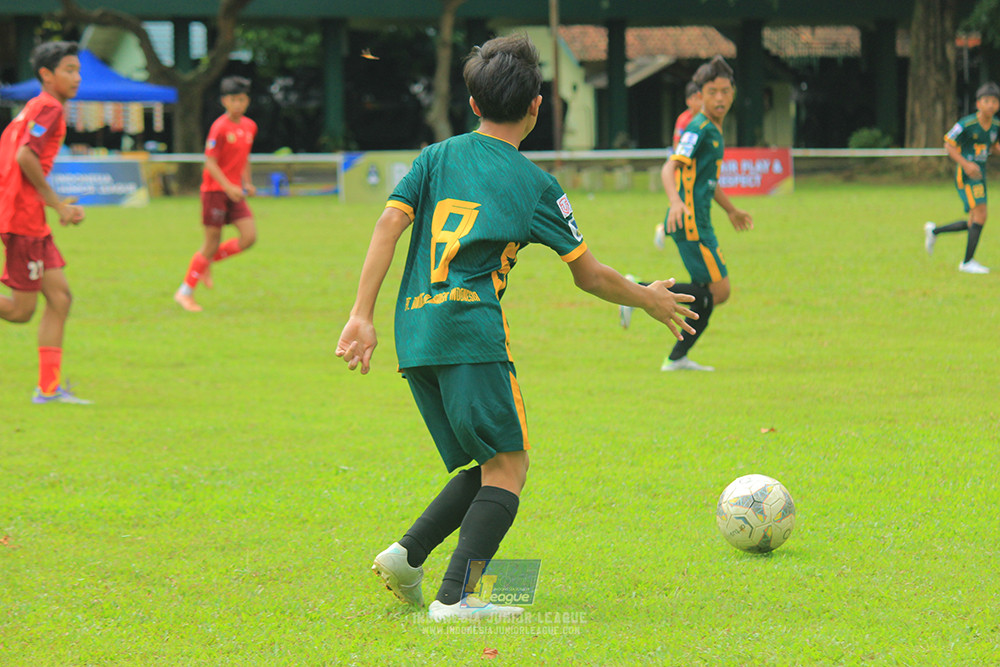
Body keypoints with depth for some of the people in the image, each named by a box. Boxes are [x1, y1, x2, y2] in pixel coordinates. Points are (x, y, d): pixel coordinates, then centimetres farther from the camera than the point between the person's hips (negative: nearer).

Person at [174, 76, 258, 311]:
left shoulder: (250, 127, 9)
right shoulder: (220, 128, -14)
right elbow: (210, 163, -16)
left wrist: (247, 183, 10)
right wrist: (229, 187, -24)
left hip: (234, 191, 7)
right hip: (215, 189, -7)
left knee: (249, 236, -8)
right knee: (212, 242, -4)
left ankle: (207, 261, 15)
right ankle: (185, 292, 9)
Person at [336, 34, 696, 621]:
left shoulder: (437, 157, 17)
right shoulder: (535, 184, 7)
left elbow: (390, 224, 3)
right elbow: (589, 275, 12)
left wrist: (363, 315, -1)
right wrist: (649, 300, 29)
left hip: (414, 332, 6)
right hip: (470, 326, -6)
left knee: (486, 466, 16)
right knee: (508, 467, -4)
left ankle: (407, 554, 0)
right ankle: (455, 598, -18)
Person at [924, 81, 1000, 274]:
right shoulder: (966, 124, -14)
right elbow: (948, 144, -8)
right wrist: (966, 164, -20)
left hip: (979, 175, 8)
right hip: (966, 176, -8)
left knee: (973, 225, 11)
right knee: (980, 216, -17)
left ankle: (934, 231, 32)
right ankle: (968, 262, -8)